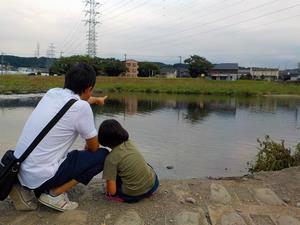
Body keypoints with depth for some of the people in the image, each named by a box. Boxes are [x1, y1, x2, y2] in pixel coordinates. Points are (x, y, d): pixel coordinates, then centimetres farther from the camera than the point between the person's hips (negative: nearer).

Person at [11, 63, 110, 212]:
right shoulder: (81, 107, -16)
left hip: (21, 170, 8)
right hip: (41, 176, -8)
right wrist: (87, 147, 23)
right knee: (102, 155, 1)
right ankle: (55, 193, 0)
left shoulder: (52, 93, 6)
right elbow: (94, 147, -2)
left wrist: (97, 100, 51)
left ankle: (26, 188, 16)